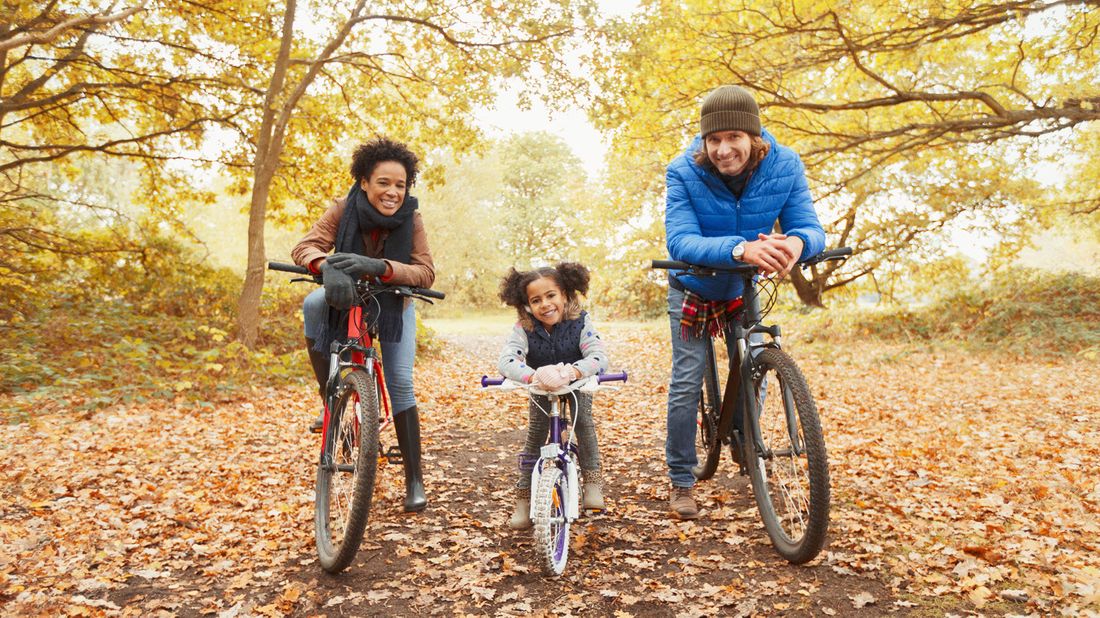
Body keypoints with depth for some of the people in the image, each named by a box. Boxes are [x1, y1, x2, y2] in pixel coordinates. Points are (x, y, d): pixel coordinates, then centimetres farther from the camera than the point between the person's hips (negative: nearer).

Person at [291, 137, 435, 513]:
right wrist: (327, 266, -55)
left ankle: (415, 482, 1)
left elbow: (425, 272, -32)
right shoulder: (344, 210, -22)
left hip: (393, 305, 0)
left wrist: (379, 267, -50)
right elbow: (306, 246, -31)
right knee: (313, 304, -34)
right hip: (349, 297, 1)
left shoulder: (410, 219, -23)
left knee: (400, 384, -11)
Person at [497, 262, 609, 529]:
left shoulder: (580, 322, -27)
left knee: (583, 422, -24)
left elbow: (599, 356, -38)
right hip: (540, 391, 1)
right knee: (534, 436, -9)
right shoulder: (524, 328, -26)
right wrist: (533, 376, -61)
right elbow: (506, 361, -40)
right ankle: (524, 500, 3)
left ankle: (592, 484, -11)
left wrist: (572, 371, -59)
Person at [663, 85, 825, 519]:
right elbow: (680, 241, -40)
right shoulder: (684, 172, -29)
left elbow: (809, 226, -26)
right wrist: (739, 249, -59)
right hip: (693, 288, -2)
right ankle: (681, 482, 9)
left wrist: (796, 242, -52)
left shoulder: (784, 167, -22)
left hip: (746, 288, 3)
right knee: (686, 382, -5)